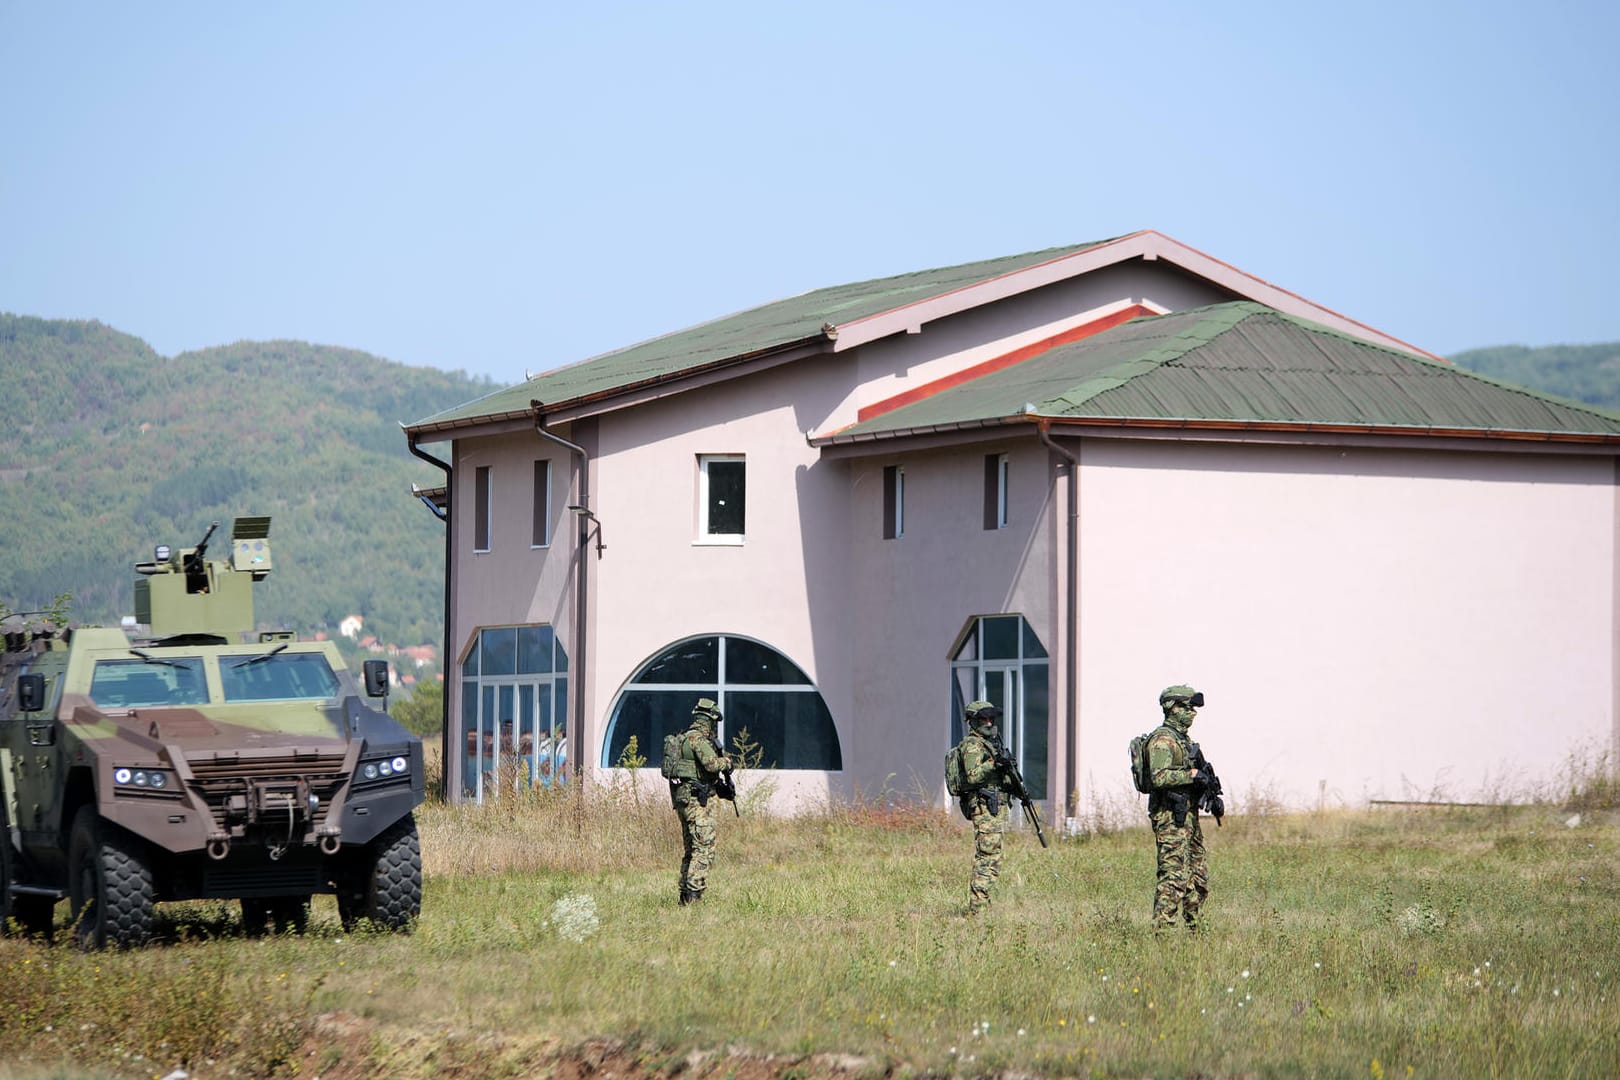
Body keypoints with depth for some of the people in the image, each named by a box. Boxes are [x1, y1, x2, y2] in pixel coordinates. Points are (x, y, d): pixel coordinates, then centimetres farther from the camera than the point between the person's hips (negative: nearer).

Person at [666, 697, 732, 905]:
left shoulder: (685, 737, 17)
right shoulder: (699, 738, -13)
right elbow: (712, 764, -26)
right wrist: (727, 761, -6)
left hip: (682, 799, 10)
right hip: (698, 800, -10)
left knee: (690, 849, 15)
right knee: (704, 848, -10)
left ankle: (685, 894, 16)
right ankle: (694, 894, -17)